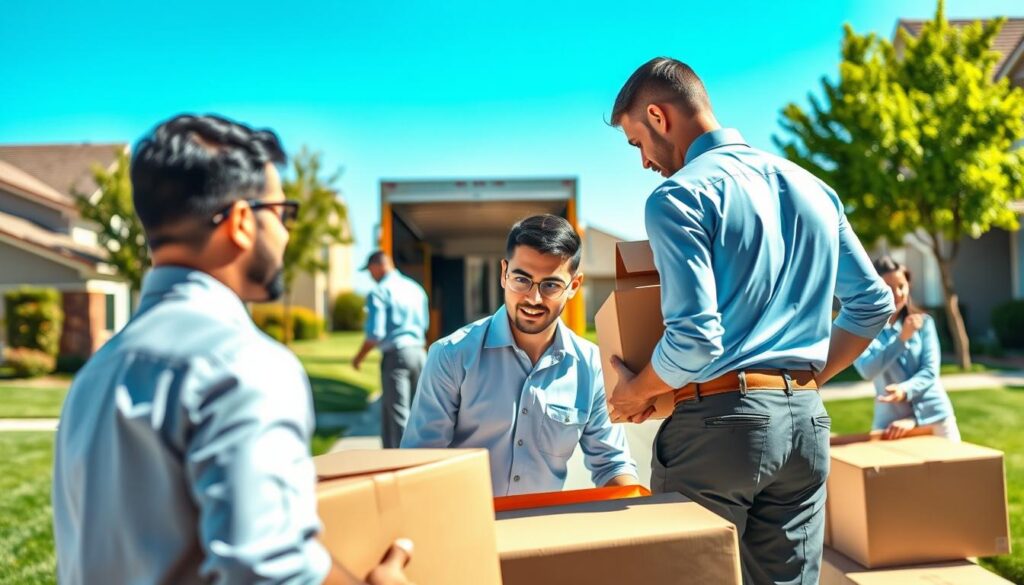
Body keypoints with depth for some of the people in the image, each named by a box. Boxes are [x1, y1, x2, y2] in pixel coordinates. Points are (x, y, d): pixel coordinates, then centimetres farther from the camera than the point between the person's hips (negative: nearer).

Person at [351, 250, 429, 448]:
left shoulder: (379, 293, -10)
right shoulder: (416, 288, 10)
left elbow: (375, 334, -15)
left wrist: (359, 357, -1)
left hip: (395, 355, -7)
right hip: (419, 352, 7)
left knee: (398, 414, -2)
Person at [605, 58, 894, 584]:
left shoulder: (679, 196, -9)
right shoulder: (812, 187, 13)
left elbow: (695, 338, -18)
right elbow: (874, 302, 17)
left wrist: (633, 392, -1)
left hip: (722, 420, -7)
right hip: (806, 422, 7)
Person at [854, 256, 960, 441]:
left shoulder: (923, 322, 2)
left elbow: (930, 370, -4)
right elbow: (868, 370, -17)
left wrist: (905, 389, -22)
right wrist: (902, 338, -21)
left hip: (934, 415, 2)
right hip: (890, 420, -2)